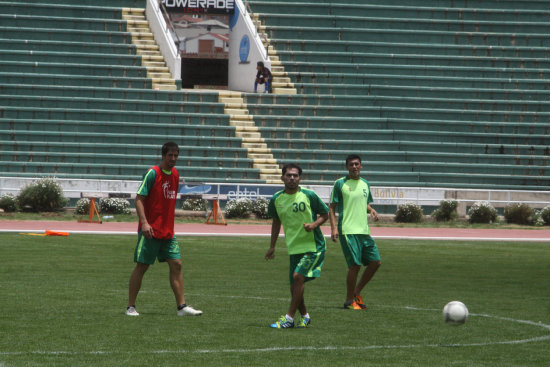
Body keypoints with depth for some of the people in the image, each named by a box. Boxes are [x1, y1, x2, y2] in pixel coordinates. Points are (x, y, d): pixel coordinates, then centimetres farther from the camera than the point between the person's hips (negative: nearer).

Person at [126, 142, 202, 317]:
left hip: (168, 231, 7)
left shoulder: (175, 174, 11)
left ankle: (182, 306, 2)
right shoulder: (152, 173, -11)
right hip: (150, 230, -7)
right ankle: (131, 307, 7)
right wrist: (144, 222, -24)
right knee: (142, 266, -1)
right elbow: (139, 199, -14)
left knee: (176, 264, 1)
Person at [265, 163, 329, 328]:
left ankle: (289, 318, -14)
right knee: (294, 286, 6)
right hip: (293, 247, 5)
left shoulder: (309, 195, -8)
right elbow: (276, 222, 19)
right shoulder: (276, 199, 4)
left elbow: (325, 214, 3)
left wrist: (313, 224, -17)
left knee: (298, 276, -19)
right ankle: (304, 316, 27)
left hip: (313, 246, -5)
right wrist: (272, 247, 18)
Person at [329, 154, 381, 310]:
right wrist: (333, 228, -11)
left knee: (375, 262, 3)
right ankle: (349, 301, 3)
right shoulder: (340, 183, -1)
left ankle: (357, 292, 19)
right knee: (355, 265, -11)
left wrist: (371, 210, 5)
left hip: (364, 231, 6)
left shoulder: (365, 183, 15)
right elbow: (332, 207, -1)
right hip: (348, 231, -6)